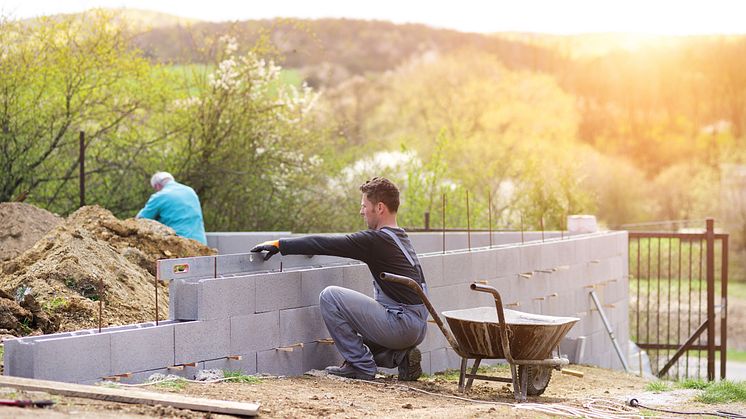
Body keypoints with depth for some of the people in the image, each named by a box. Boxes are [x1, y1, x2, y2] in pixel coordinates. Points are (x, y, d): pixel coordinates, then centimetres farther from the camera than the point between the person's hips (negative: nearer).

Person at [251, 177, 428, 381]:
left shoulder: (377, 240, -12)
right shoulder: (401, 238, 17)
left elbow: (325, 243, -11)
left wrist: (279, 244, -3)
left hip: (402, 324, -10)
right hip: (418, 329, 10)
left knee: (330, 296, -7)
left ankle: (361, 366, -3)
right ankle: (402, 356, 8)